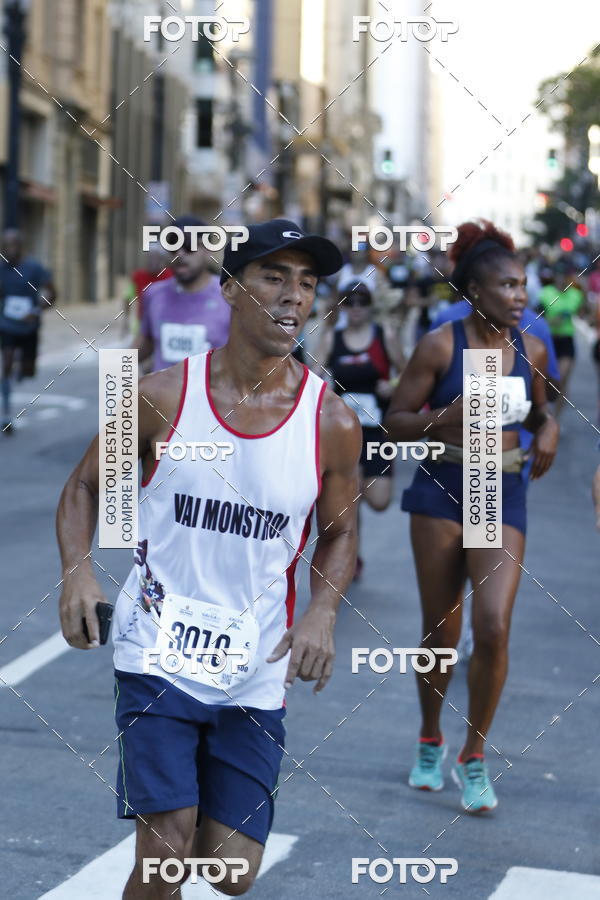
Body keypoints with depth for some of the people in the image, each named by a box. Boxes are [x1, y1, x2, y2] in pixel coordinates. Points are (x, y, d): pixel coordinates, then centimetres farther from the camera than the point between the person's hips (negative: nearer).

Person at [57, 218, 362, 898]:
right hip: (157, 647, -2)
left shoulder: (333, 424, -4)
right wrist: (77, 571, -13)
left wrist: (321, 613, -8)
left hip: (257, 669, 2)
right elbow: (84, 485, 5)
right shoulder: (162, 395, -7)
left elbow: (339, 534, 11)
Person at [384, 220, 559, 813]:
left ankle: (474, 757, 7)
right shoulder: (440, 345, -7)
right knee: (440, 630, 8)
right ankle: (430, 743, 32)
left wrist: (548, 431, -1)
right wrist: (449, 414, -21)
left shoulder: (530, 349, 4)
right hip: (442, 491, -2)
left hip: (502, 496, 2)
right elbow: (396, 422, -5)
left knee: (493, 628, -11)